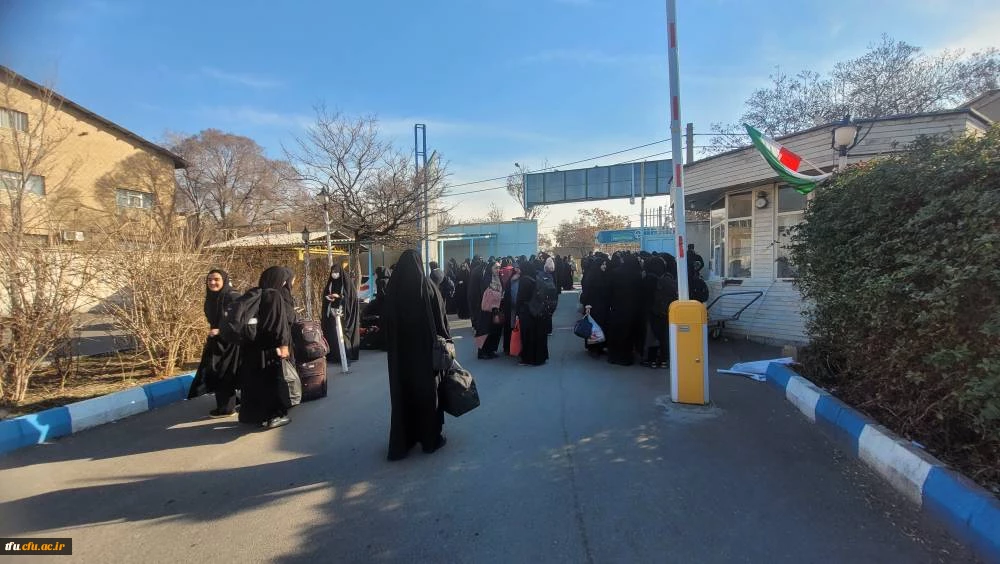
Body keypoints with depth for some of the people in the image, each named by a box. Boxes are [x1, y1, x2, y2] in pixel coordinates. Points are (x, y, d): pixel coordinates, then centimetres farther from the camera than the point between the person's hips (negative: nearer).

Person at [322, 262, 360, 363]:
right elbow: (325, 295, 16)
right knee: (332, 334, 1)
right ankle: (333, 355, 8)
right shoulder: (330, 283, 11)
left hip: (344, 313, -5)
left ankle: (347, 356, -5)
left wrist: (338, 296, -18)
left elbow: (352, 296, -10)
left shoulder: (347, 282, -5)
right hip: (332, 312, 5)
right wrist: (328, 297, -7)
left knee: (343, 334, -9)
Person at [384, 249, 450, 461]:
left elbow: (388, 322, 3)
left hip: (400, 350, 3)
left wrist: (393, 347, 12)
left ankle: (402, 440, 19)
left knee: (402, 391, 11)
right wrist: (446, 340, 3)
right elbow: (441, 319, -9)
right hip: (425, 347, -3)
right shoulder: (428, 286, -12)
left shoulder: (394, 288, -4)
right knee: (427, 390, 9)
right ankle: (430, 438, 19)